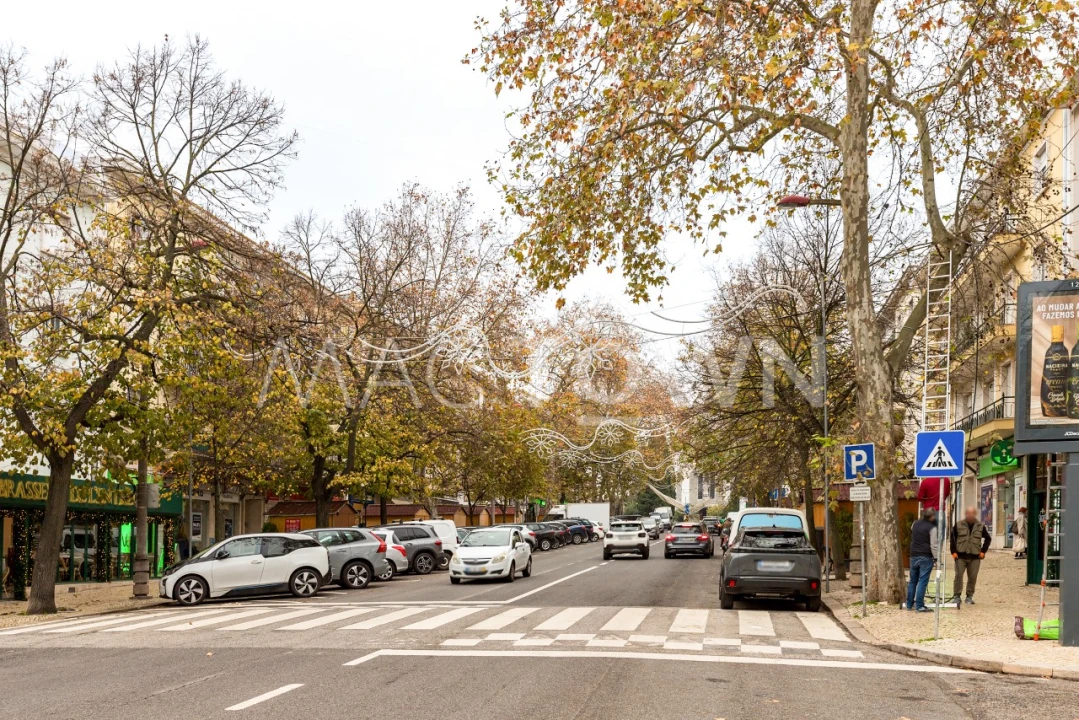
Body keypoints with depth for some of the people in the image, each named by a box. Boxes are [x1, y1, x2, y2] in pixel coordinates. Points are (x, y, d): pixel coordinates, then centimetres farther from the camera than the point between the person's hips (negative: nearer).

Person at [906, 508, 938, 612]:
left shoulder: (915, 524, 7)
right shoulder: (932, 528, -10)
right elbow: (933, 545, -12)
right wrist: (936, 558, -5)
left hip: (914, 556, 6)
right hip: (926, 557, -6)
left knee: (913, 581, 14)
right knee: (922, 582, -5)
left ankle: (909, 604, 19)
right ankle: (919, 606, -7)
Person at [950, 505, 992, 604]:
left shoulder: (980, 526, 6)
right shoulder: (959, 525, 2)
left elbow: (988, 538, 16)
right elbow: (952, 538, 5)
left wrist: (983, 551, 7)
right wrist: (953, 551, -3)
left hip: (975, 556, 1)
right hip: (961, 556, -1)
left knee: (972, 577, 4)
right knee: (958, 575, -4)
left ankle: (969, 596, 16)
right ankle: (956, 595, 4)